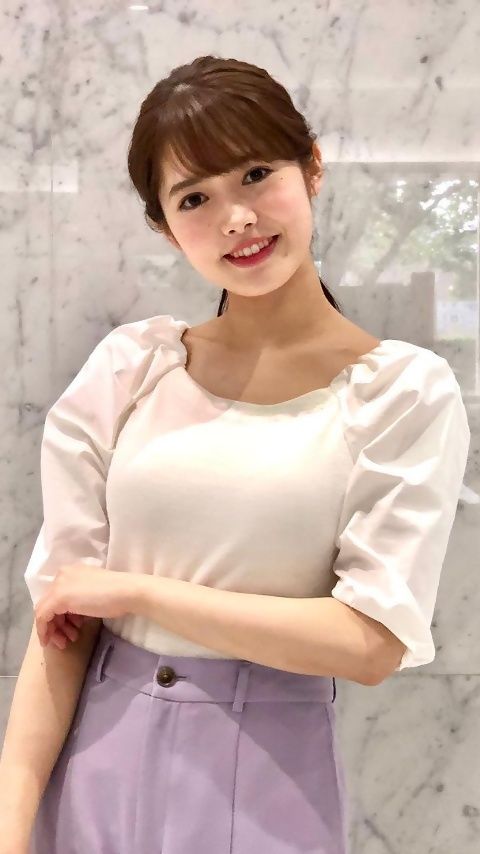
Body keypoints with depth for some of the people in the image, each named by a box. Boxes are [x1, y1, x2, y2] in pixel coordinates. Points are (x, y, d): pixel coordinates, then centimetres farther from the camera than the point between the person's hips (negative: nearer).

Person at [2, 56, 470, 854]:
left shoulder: (406, 390, -9)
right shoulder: (128, 367, -4)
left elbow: (370, 641, -15)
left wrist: (133, 590, -13)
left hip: (265, 772, -1)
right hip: (99, 755, 2)